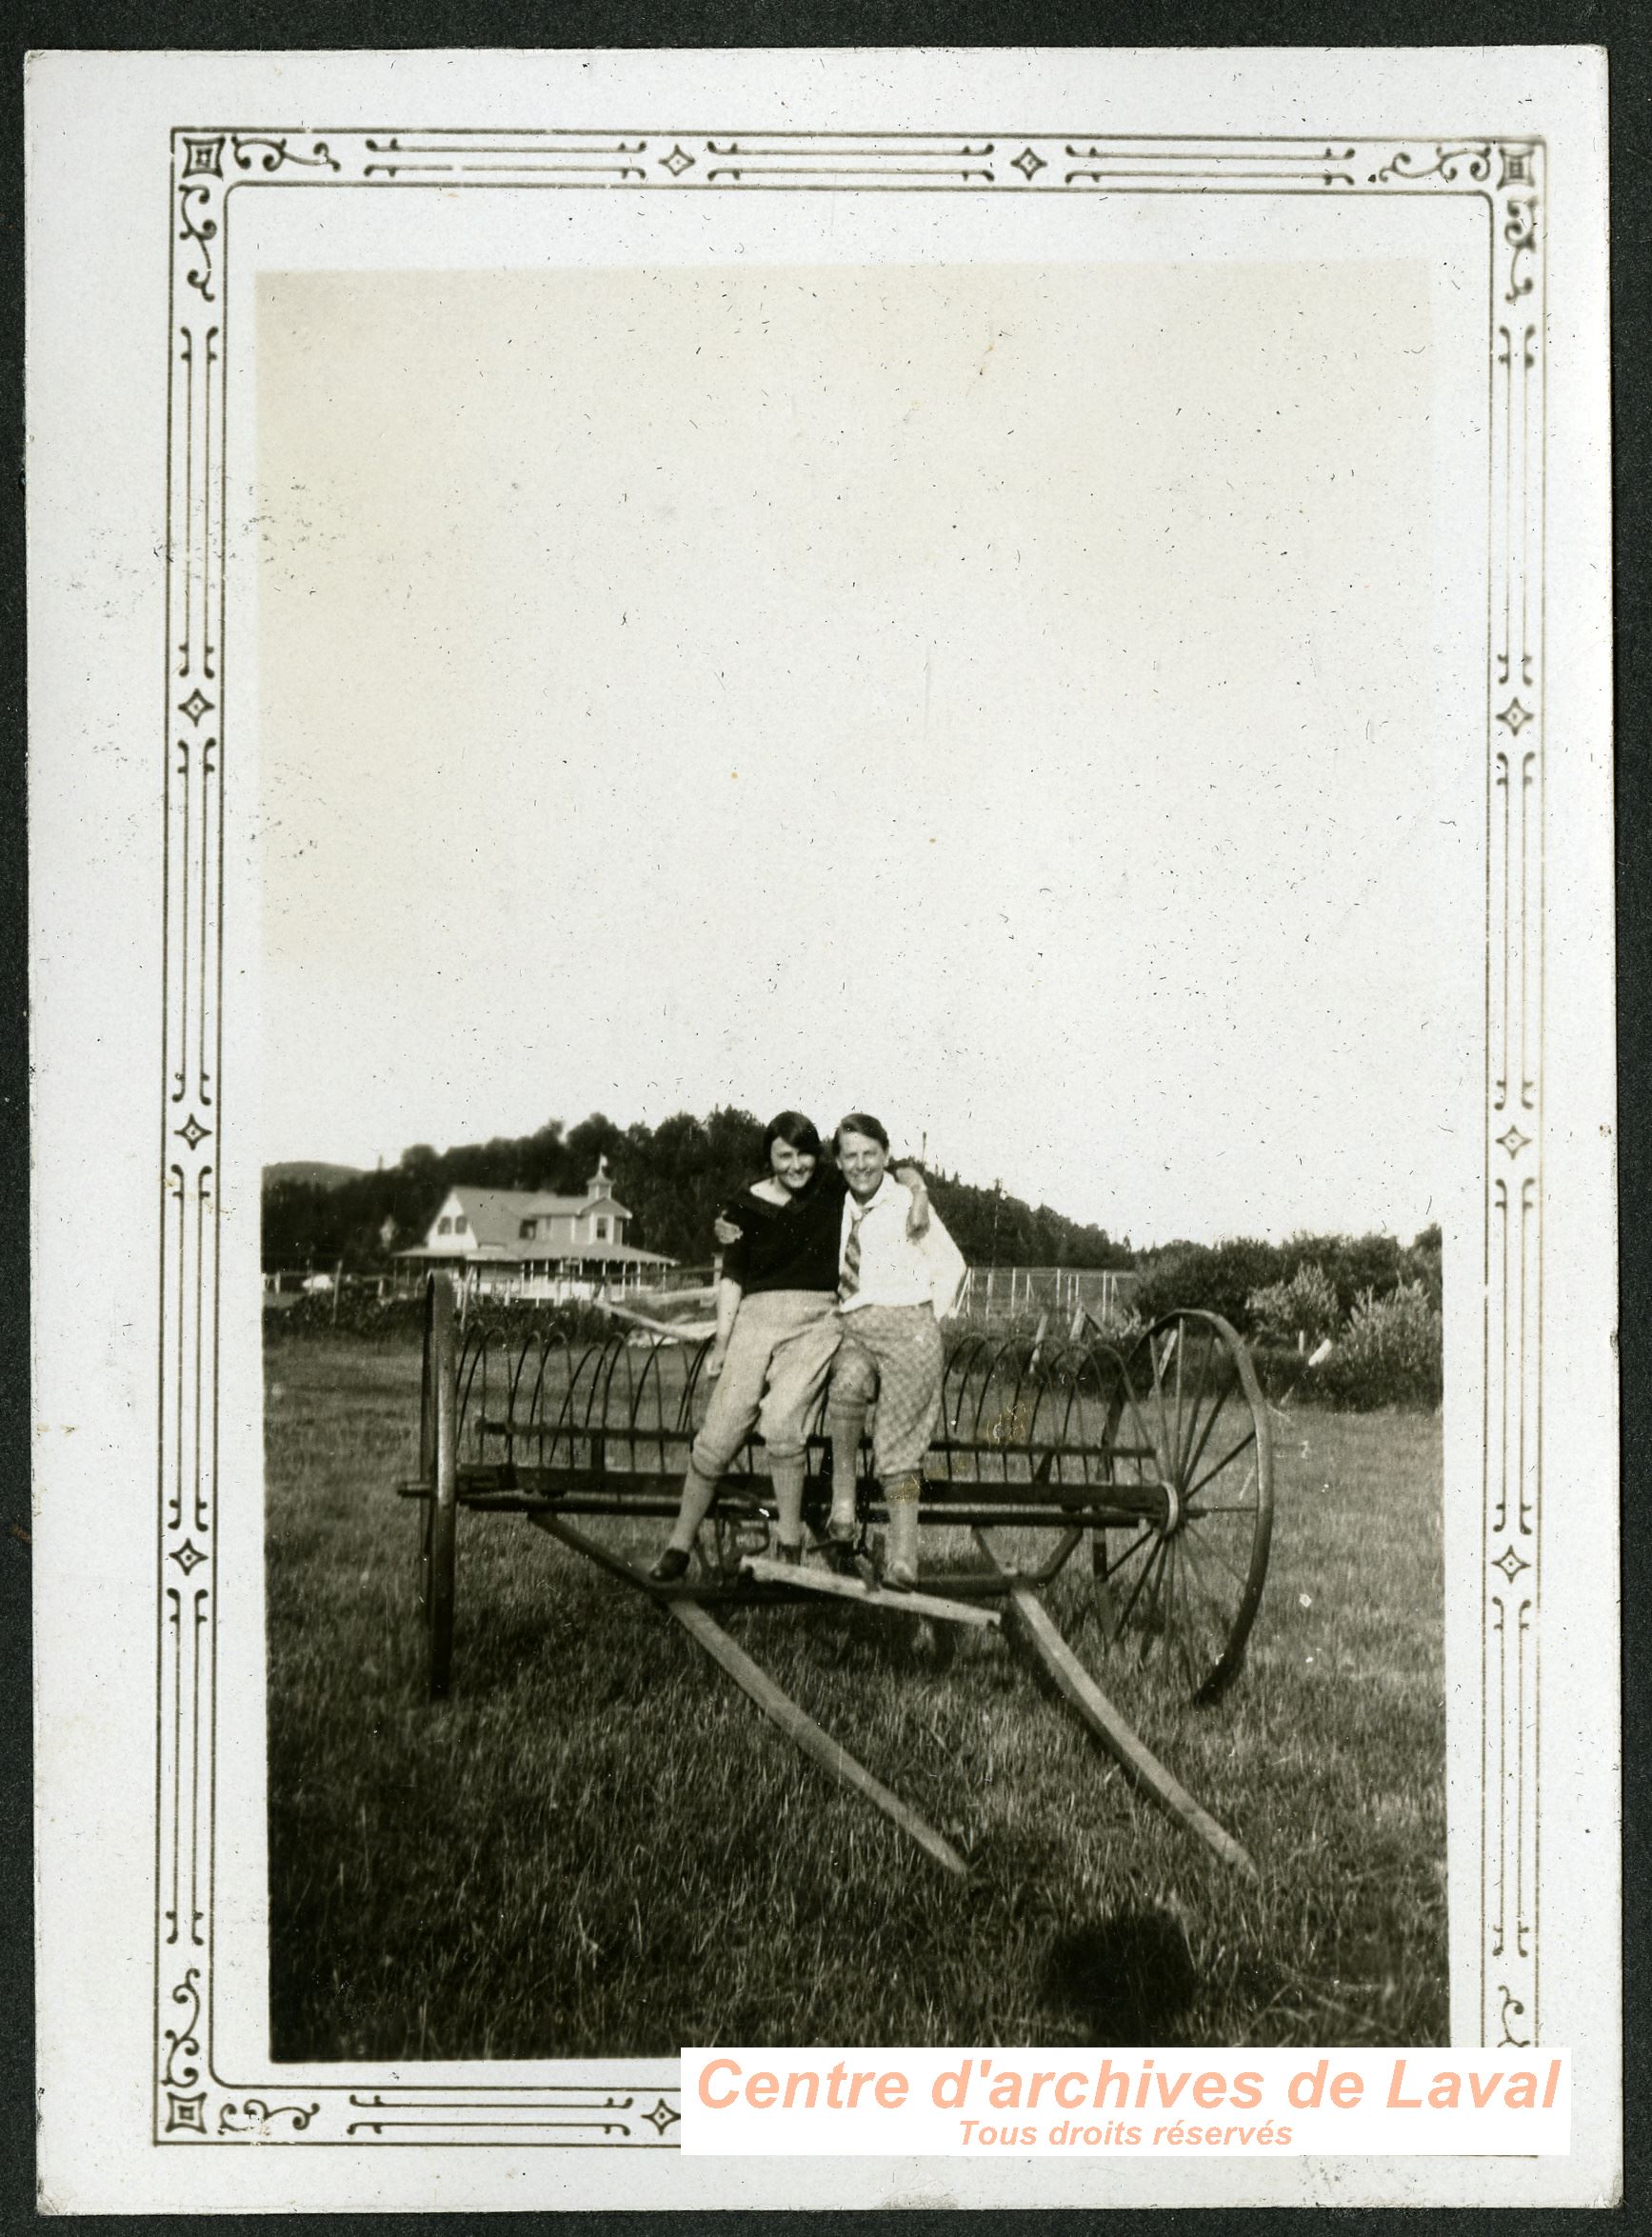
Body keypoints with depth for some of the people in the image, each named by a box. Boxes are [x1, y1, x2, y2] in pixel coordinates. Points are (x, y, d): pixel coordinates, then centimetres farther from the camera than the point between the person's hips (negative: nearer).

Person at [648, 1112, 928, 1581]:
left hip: (816, 1319, -1)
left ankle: (790, 1540, -7)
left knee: (781, 1422, -22)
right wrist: (721, 1341, 5)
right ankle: (678, 1546, 4)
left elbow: (900, 1165, 20)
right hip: (756, 1318, 1)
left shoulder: (835, 1187, 6)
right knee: (719, 1432, -6)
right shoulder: (750, 1206, 6)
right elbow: (732, 1277, 10)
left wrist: (916, 1190, -1)